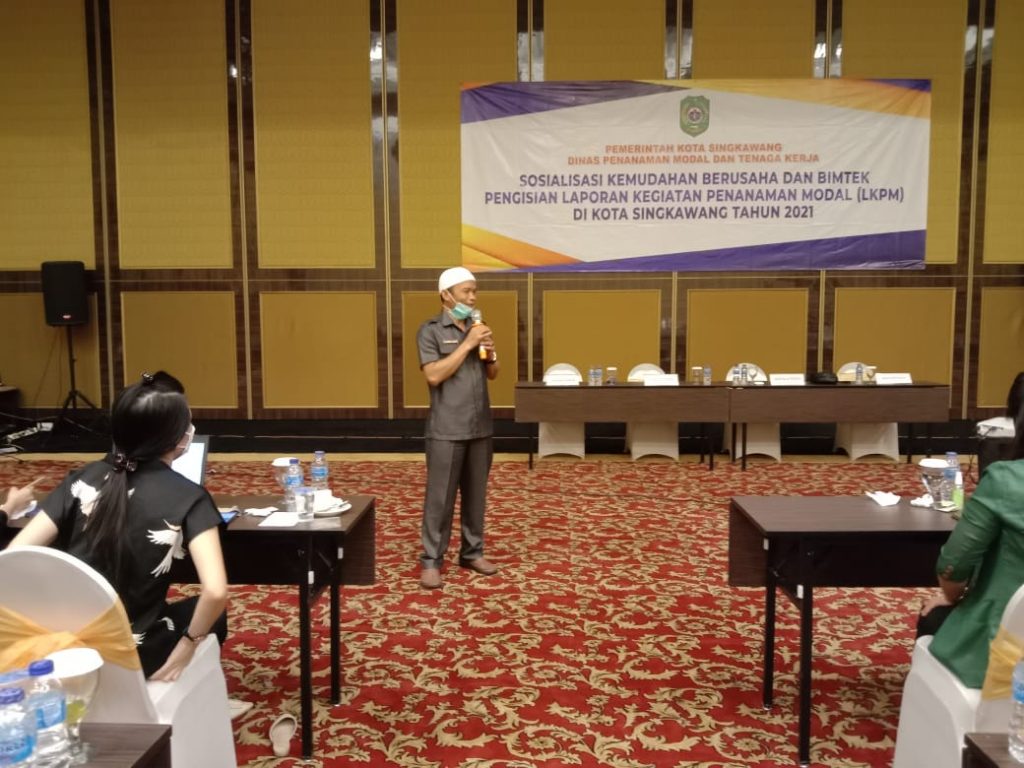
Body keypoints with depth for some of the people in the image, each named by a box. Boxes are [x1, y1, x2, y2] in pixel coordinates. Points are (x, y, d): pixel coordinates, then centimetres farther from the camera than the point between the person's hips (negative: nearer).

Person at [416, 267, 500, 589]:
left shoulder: (477, 327, 12)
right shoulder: (431, 330, -6)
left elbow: (492, 374, 16)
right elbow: (434, 375, -17)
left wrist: (490, 352, -5)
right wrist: (468, 344, -17)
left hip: (480, 428, 5)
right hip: (447, 431, -5)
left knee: (476, 494, 11)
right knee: (440, 497, 0)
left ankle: (472, 552, 24)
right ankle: (431, 560, 9)